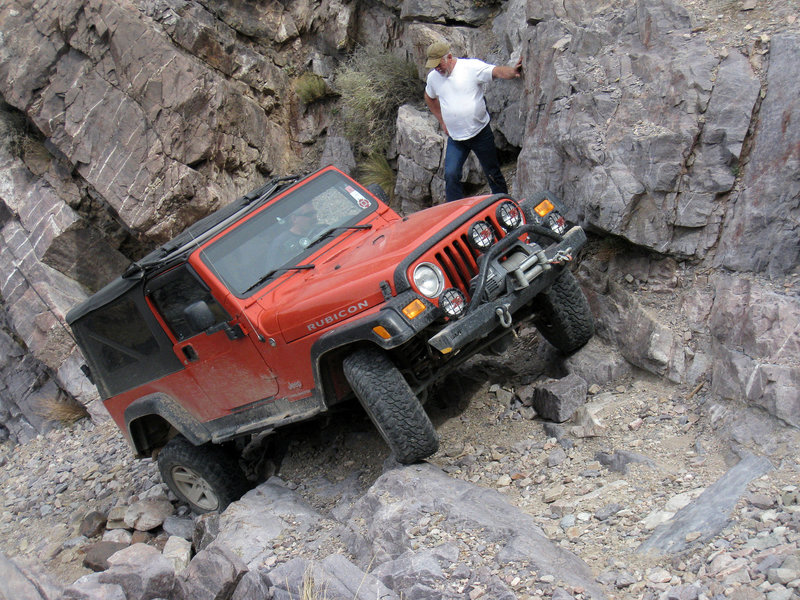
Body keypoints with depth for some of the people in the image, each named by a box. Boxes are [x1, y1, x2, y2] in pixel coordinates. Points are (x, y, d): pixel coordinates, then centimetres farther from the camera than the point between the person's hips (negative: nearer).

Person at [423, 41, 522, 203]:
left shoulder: (471, 67, -13)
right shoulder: (433, 77, 3)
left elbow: (497, 71, -24)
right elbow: (430, 98, 22)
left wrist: (512, 72, -47)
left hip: (481, 133, -3)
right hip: (455, 138, 3)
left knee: (493, 174, 9)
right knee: (451, 175, -7)